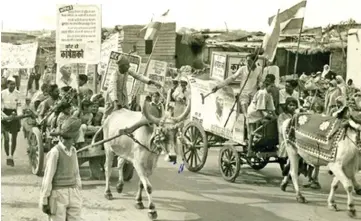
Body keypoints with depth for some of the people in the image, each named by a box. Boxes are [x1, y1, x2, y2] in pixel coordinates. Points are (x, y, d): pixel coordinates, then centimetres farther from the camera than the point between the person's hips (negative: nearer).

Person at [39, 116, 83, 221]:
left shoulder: (73, 151, 7)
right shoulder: (55, 152, -14)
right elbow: (47, 178, -13)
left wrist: (78, 195, 16)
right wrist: (44, 202, -11)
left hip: (73, 195, 6)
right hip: (57, 195, -6)